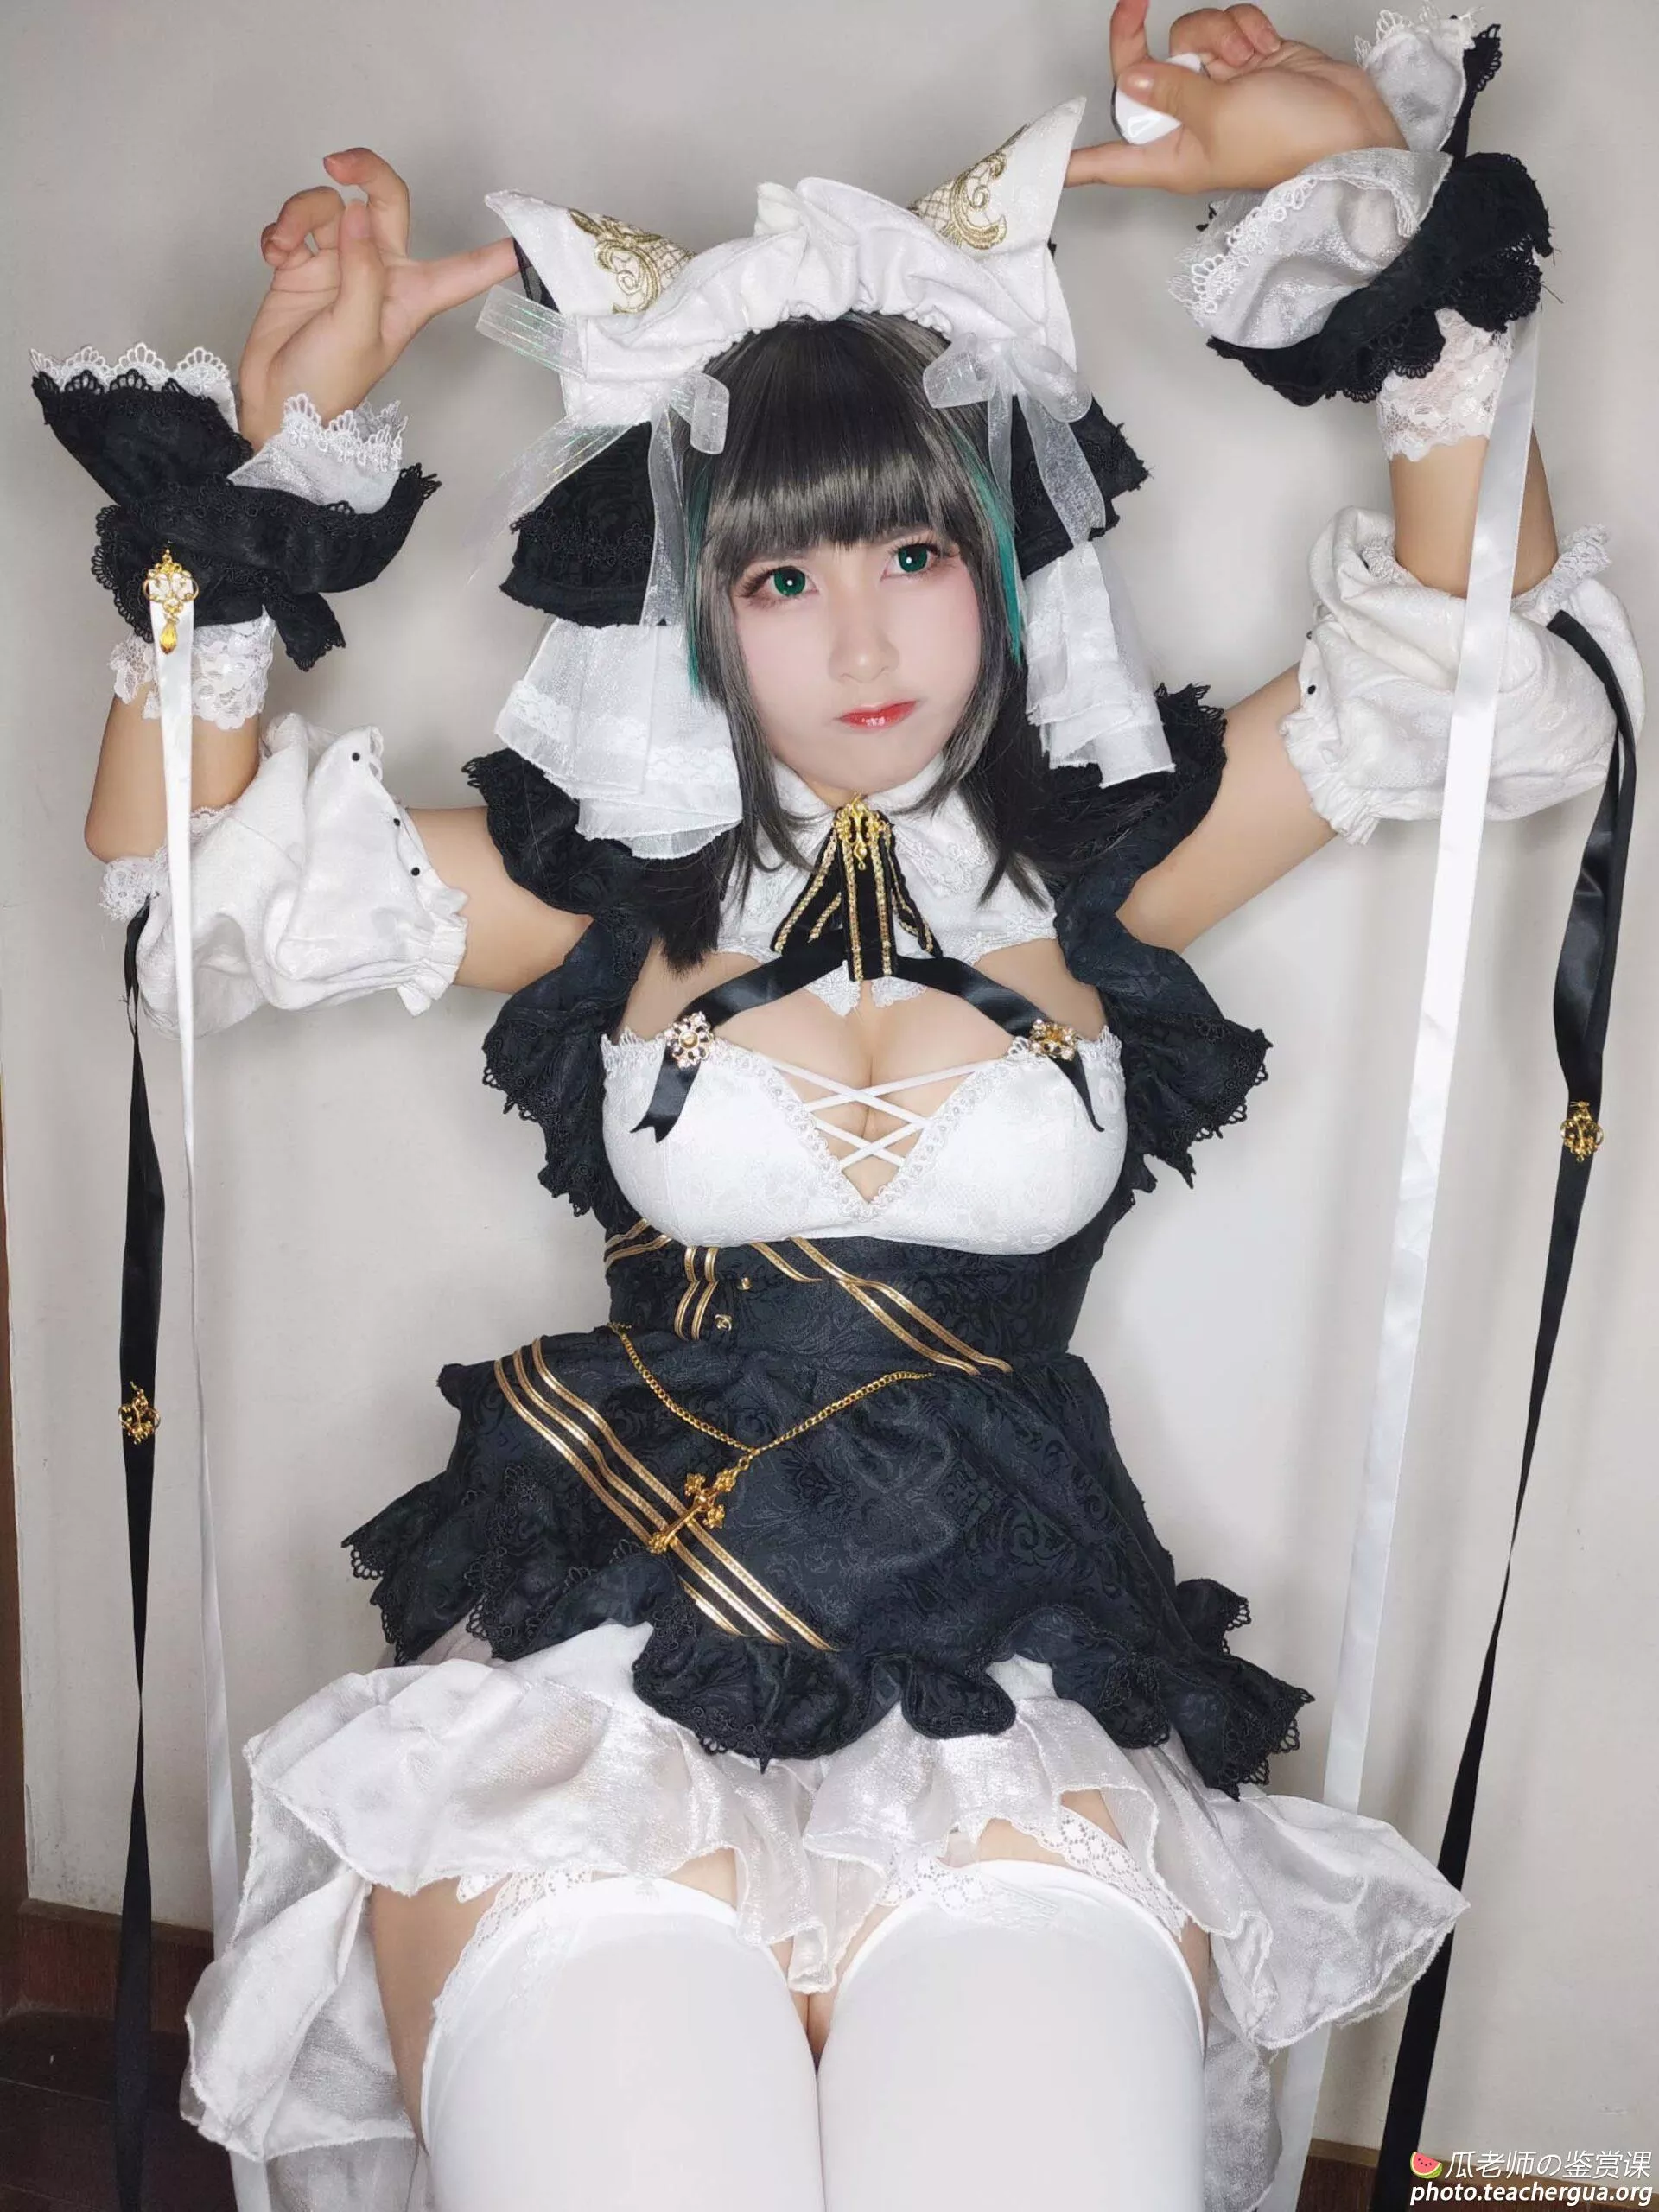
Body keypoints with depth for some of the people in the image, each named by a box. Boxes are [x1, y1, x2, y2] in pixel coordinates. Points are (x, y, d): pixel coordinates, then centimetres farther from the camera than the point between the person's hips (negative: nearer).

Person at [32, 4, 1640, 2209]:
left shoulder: (1099, 871, 11)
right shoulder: (613, 886, 11)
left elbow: (1482, 657, 10)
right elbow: (176, 857, 9)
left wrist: (1393, 199, 6)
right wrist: (279, 431, 2)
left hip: (1016, 1697, 1)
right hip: (605, 1685, 0)